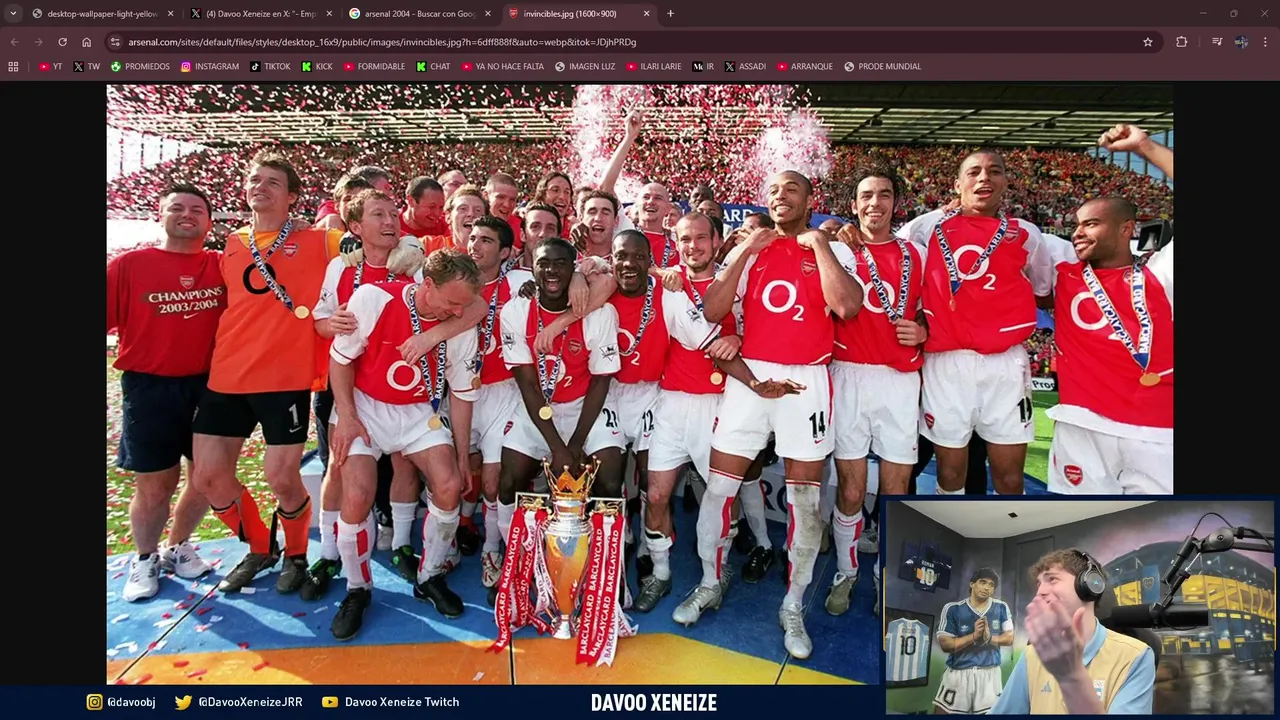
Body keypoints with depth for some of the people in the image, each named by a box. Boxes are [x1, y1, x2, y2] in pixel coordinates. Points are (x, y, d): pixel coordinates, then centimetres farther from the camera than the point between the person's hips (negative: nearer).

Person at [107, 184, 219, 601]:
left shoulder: (223, 266, 2)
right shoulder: (129, 265, -2)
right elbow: (109, 322, -3)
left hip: (210, 385, 2)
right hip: (150, 388, -2)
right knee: (155, 485, 6)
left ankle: (178, 547, 37)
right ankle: (145, 561, 31)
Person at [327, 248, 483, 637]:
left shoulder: (462, 328, -12)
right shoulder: (373, 299, -20)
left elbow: (461, 393, -1)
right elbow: (341, 358, -7)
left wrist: (462, 456, 3)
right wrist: (346, 416, -12)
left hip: (419, 413, 2)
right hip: (365, 407, -2)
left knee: (451, 485, -16)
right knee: (357, 496, -18)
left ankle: (430, 578, 9)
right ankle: (357, 590, 8)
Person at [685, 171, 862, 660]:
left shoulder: (832, 250, 5)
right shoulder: (749, 249, 10)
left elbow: (847, 307, -16)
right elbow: (712, 312, -3)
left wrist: (818, 243, -10)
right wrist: (746, 250, -6)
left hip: (807, 381, -1)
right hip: (750, 375, 2)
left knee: (805, 498, 4)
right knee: (719, 487, 4)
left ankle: (793, 607, 18)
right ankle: (709, 585, 25)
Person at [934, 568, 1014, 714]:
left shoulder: (1001, 608, 5)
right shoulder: (953, 609, -5)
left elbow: (1009, 638, 6)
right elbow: (945, 644, -8)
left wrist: (989, 638, -14)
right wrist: (973, 636, -19)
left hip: (989, 673, 2)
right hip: (958, 672, -2)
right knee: (942, 711, -3)